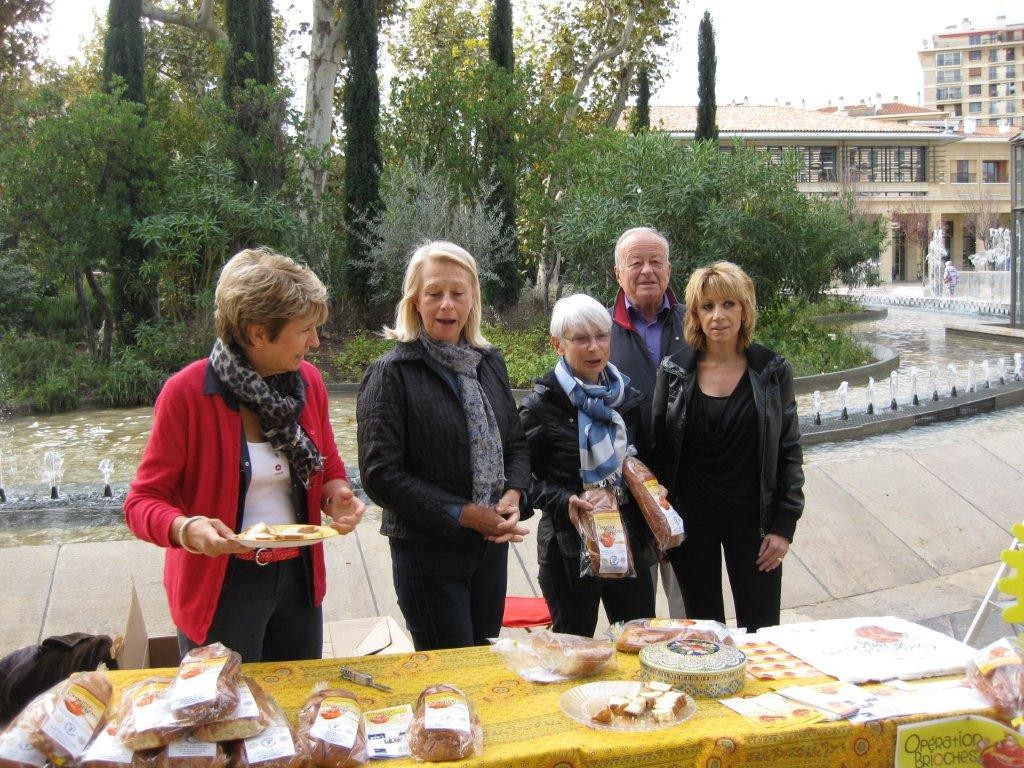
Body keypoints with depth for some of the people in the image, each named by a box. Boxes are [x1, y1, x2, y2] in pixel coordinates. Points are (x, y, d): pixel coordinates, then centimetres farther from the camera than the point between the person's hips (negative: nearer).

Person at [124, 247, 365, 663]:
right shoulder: (186, 392, -17)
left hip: (299, 578, 5)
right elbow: (143, 500, -12)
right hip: (221, 588, -5)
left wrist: (337, 497, -9)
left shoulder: (309, 381, -1)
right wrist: (185, 529, -32)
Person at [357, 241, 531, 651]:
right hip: (427, 549, -5)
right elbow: (380, 475, -16)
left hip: (492, 542, 6)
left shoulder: (489, 363, 6)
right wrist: (462, 514, -19)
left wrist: (514, 496, -7)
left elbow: (515, 443, 13)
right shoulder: (392, 374, -12)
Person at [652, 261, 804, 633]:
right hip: (690, 519, 1)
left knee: (761, 630, 4)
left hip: (752, 518, -1)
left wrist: (785, 525, -5)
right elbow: (658, 448, 4)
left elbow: (789, 451, 1)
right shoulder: (674, 370, -1)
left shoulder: (772, 370, -2)